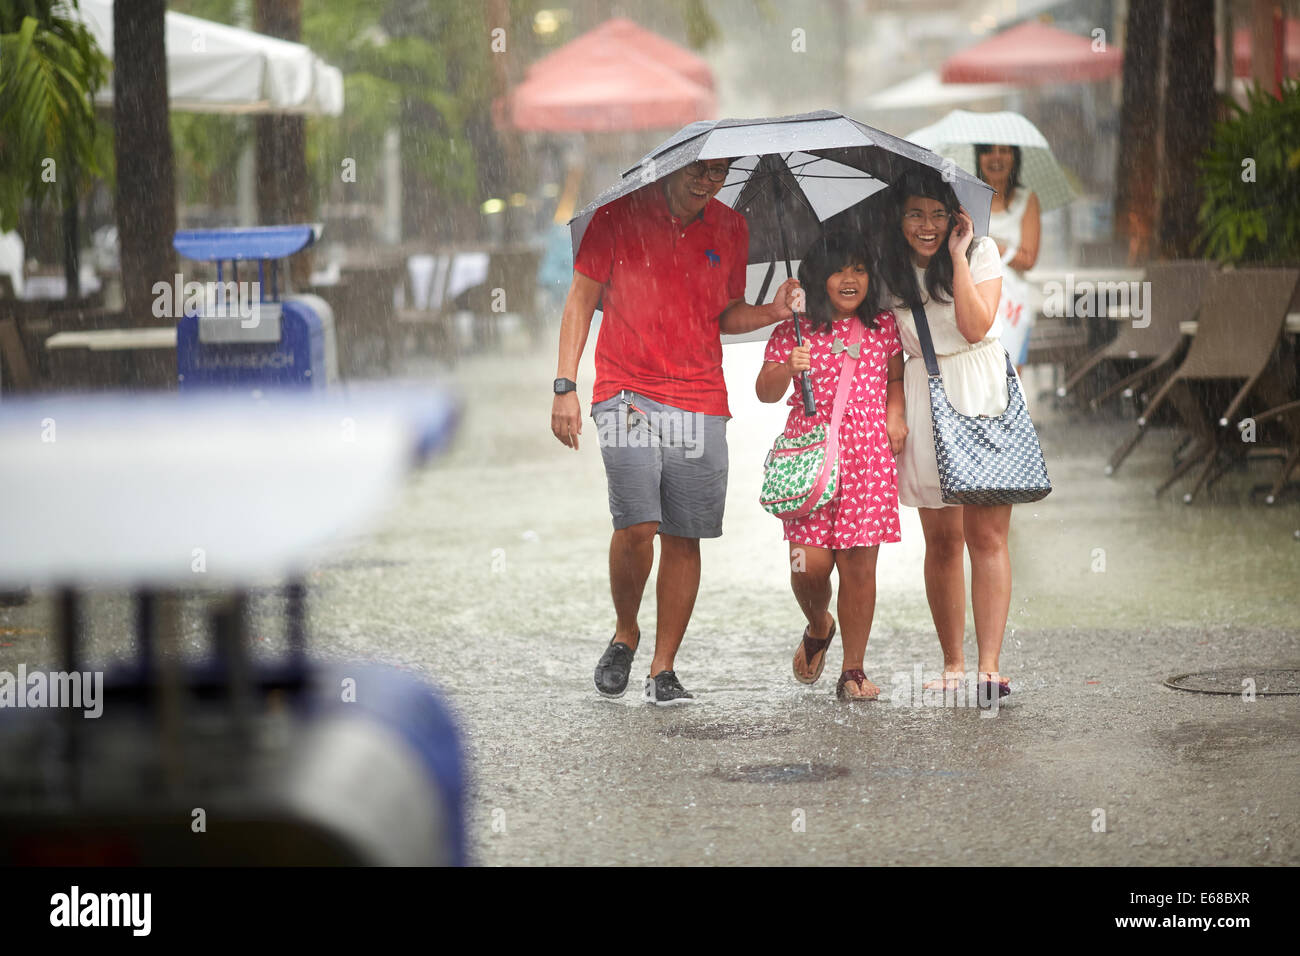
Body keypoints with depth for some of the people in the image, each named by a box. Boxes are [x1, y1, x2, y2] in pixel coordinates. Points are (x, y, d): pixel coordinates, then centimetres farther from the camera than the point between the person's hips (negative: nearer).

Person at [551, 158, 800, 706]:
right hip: (626, 393, -3)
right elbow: (581, 299, 3)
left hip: (699, 403, 3)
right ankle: (625, 633, 10)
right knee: (637, 526, -16)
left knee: (684, 537, 1)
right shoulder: (621, 214, -1)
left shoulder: (731, 229, 10)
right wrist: (565, 386, -4)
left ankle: (662, 669, 10)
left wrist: (771, 313, -1)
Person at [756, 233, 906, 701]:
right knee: (810, 561, -9)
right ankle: (818, 627, 26)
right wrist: (787, 369, -16)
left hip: (869, 455, 1)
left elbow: (897, 377, 21)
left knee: (859, 564, -2)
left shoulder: (884, 327, 10)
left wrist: (895, 412, 2)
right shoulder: (793, 331, 4)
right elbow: (765, 391, 4)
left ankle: (853, 671, 6)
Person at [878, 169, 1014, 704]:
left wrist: (957, 256, -11)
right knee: (942, 540, 4)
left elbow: (976, 326, -12)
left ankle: (990, 666, -13)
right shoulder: (889, 271, 6)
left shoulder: (981, 252, 1)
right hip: (924, 401, 2)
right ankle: (952, 664, 13)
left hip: (983, 398, -2)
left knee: (985, 535, -9)